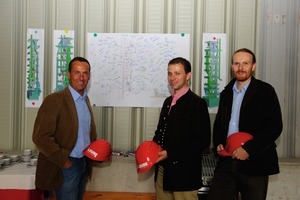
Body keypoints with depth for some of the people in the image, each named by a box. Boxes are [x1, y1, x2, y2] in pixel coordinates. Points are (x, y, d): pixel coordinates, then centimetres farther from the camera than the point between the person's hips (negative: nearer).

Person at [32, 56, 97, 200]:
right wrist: (63, 161, -16)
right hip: (66, 165, -7)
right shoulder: (54, 100, -16)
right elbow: (41, 137, -20)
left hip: (84, 162, 7)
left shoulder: (86, 99, 8)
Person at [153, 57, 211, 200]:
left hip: (184, 173, -7)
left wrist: (171, 153, -18)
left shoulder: (197, 103, -11)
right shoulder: (168, 101, 13)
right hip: (163, 170, 7)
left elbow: (202, 141, -16)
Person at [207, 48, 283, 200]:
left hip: (254, 163, -4)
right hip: (226, 161, 4)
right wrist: (218, 144, 1)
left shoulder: (265, 91, -4)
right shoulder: (226, 92, 13)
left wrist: (249, 149, -17)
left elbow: (275, 126, -11)